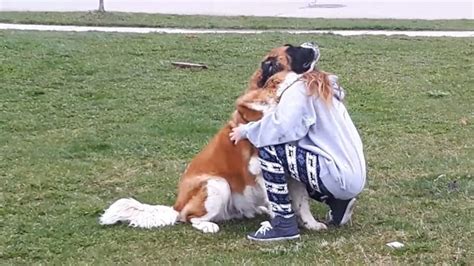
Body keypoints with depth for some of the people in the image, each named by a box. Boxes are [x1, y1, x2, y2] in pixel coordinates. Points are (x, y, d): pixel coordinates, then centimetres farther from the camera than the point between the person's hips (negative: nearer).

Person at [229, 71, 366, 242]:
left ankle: (284, 223, -9)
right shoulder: (320, 88, 21)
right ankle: (337, 202, 16)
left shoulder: (300, 89, -7)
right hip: (353, 176, 10)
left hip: (339, 176, -10)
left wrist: (246, 131, -7)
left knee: (269, 149, -13)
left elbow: (282, 127, -23)